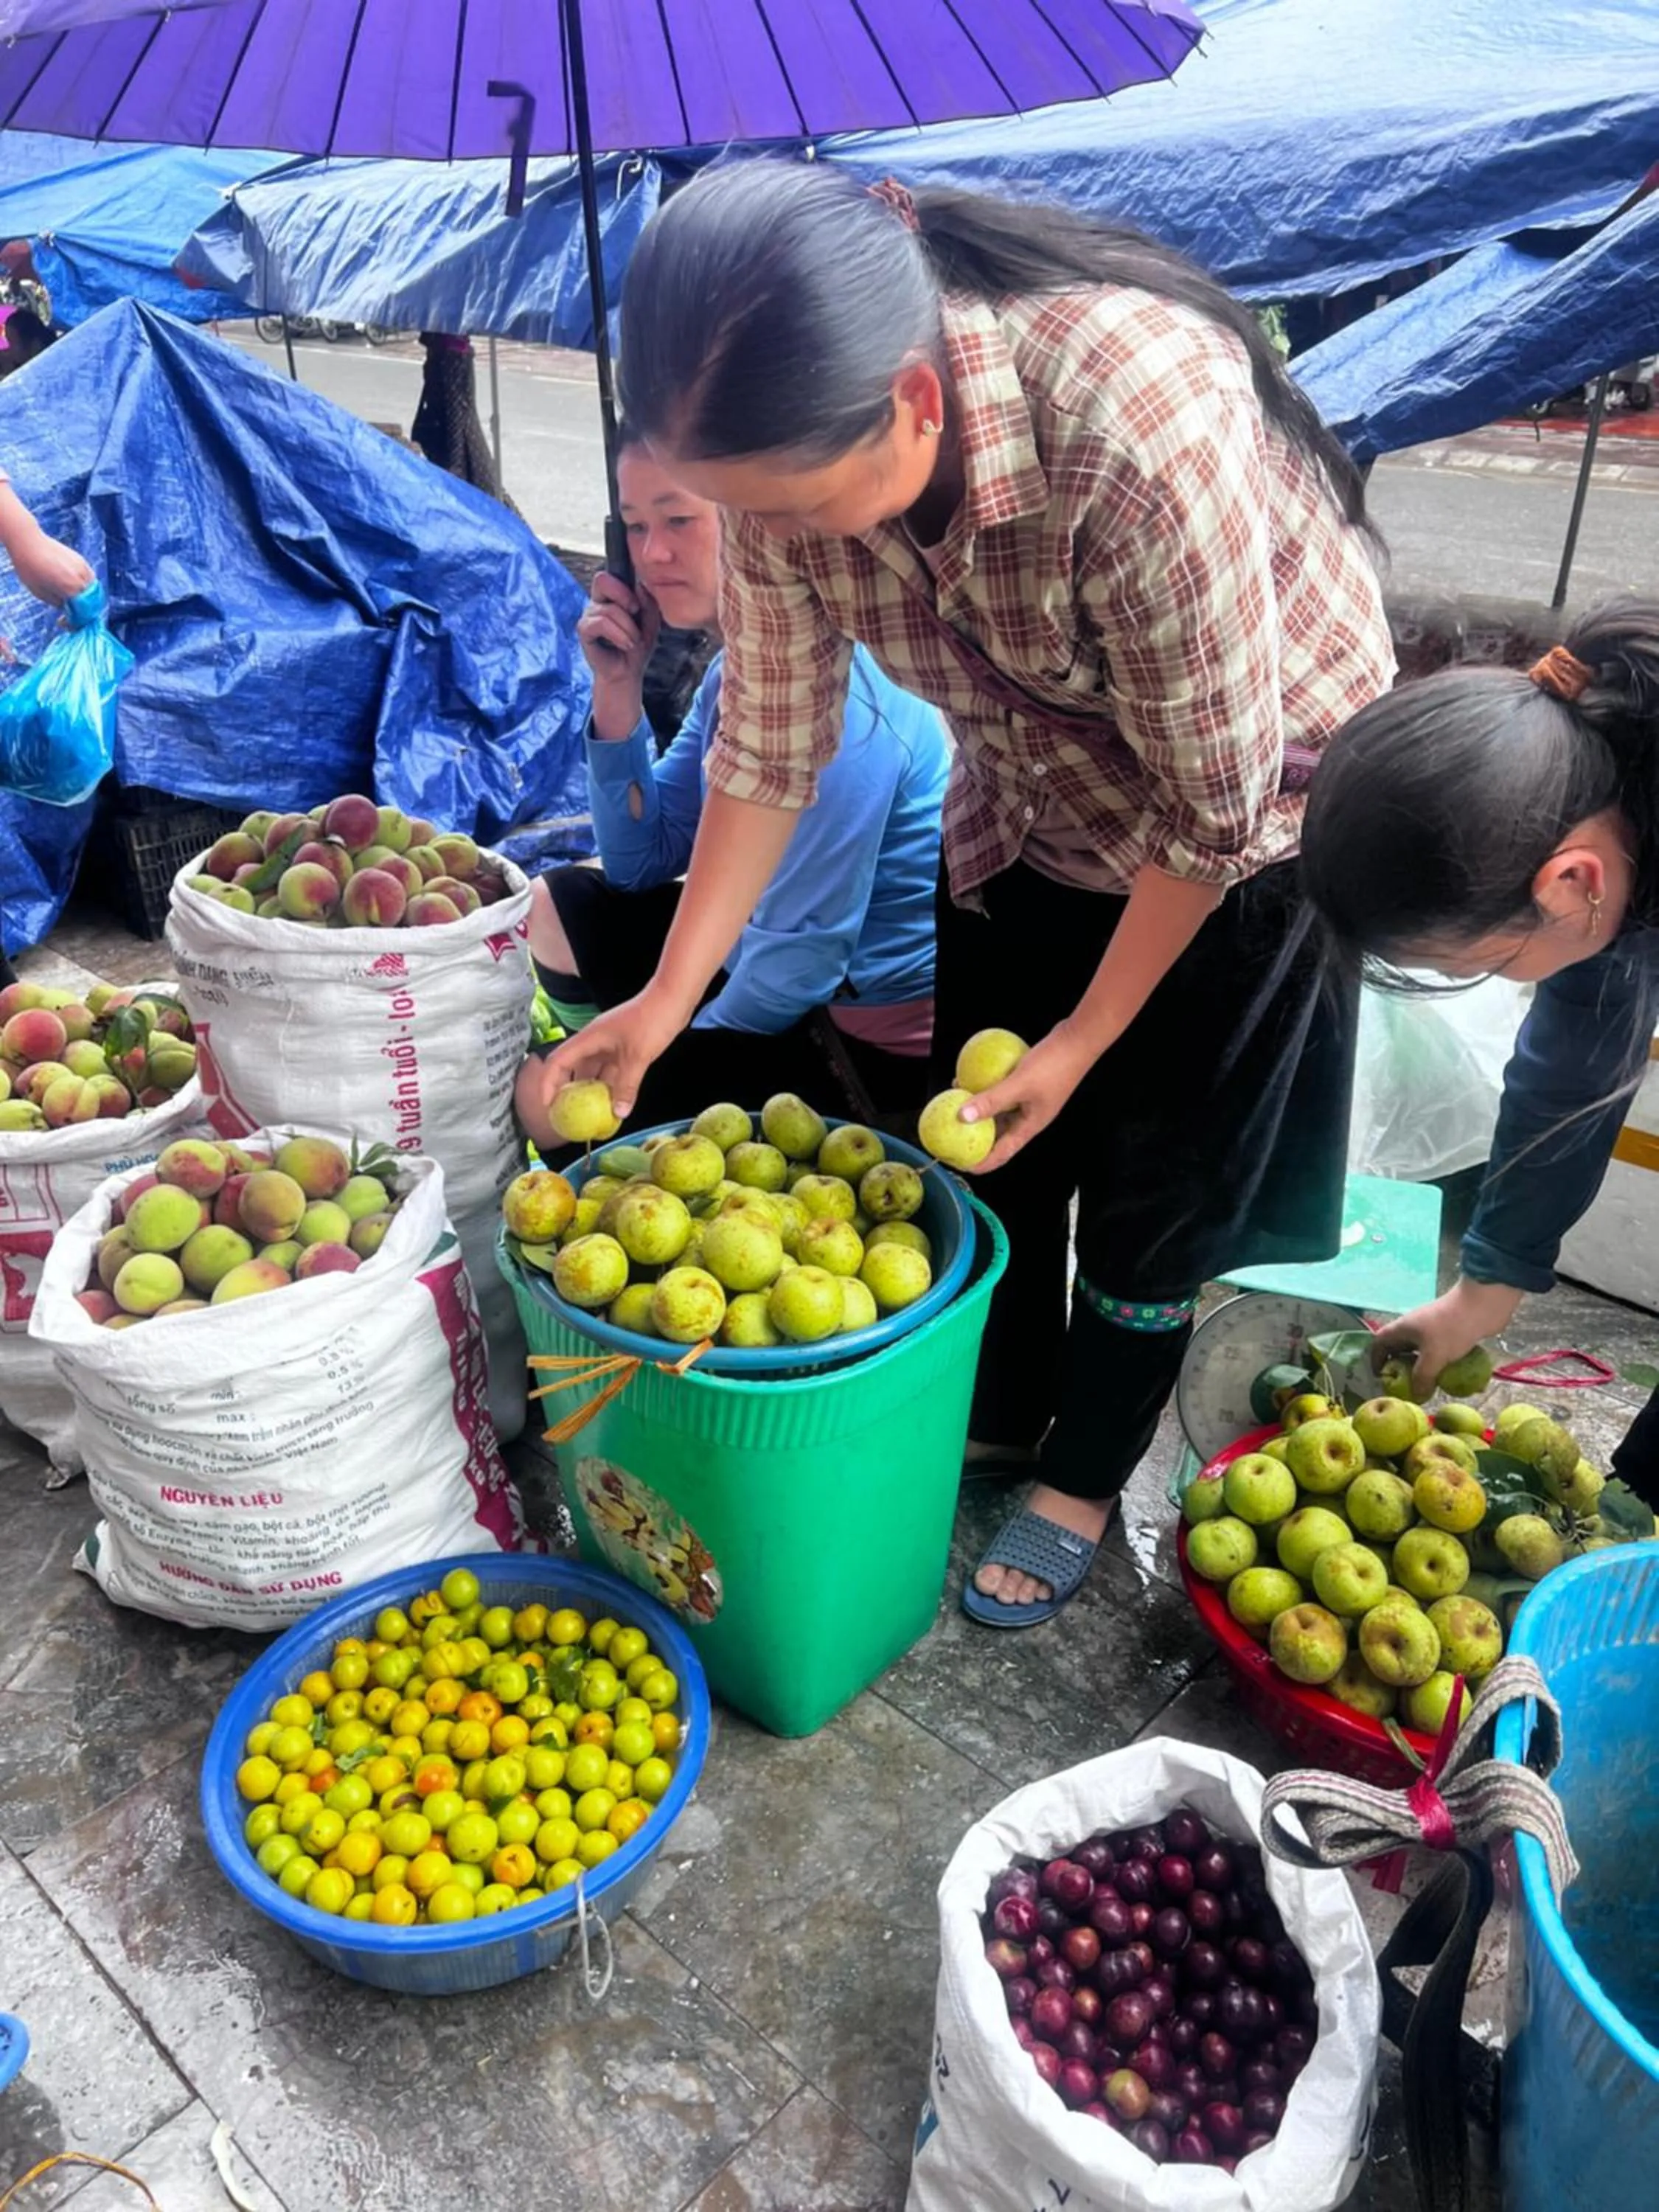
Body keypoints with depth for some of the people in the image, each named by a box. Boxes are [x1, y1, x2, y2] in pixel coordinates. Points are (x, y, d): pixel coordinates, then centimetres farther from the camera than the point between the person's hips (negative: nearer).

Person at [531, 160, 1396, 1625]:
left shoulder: (1138, 432, -40)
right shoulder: (799, 440, -22)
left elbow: (1214, 804, -28)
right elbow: (772, 742, -12)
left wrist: (1082, 1041, -18)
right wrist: (666, 1003, -14)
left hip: (1254, 799, -5)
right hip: (1033, 793, 5)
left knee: (1156, 1170, 5)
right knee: (987, 1136, 12)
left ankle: (1083, 1488, 29)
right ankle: (997, 1421, 37)